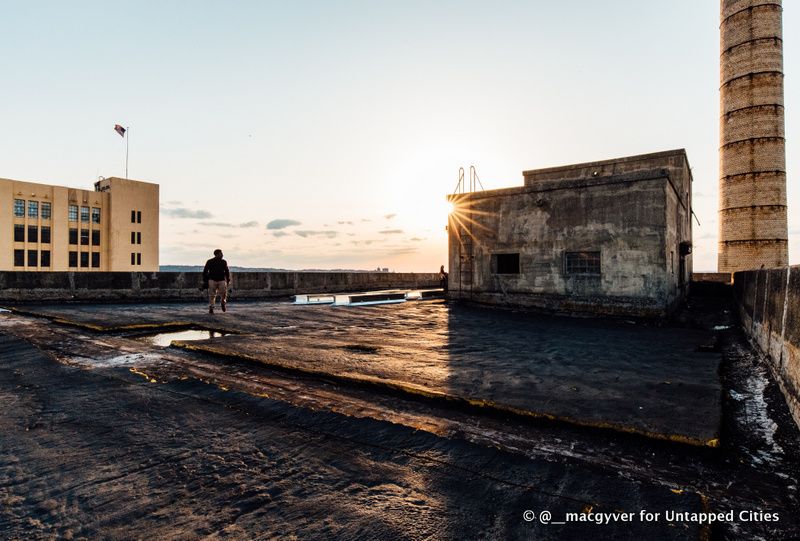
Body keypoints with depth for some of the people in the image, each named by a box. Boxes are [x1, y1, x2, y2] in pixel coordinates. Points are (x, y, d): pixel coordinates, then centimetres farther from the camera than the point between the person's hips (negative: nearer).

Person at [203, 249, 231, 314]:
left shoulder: (223, 262, 10)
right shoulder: (210, 262, 2)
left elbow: (227, 271, 17)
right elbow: (205, 271, 6)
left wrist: (228, 280, 9)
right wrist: (205, 280, 0)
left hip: (222, 280, 2)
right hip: (212, 280, -1)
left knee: (223, 294, -7)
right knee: (212, 295, -4)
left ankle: (223, 303, 23)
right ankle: (211, 308, 5)